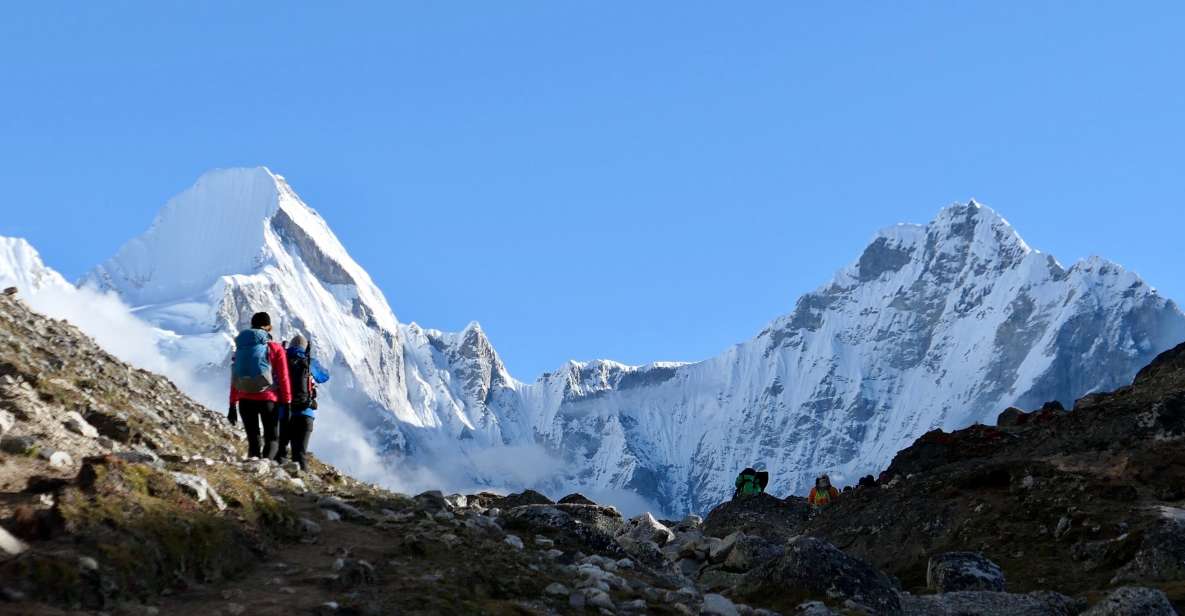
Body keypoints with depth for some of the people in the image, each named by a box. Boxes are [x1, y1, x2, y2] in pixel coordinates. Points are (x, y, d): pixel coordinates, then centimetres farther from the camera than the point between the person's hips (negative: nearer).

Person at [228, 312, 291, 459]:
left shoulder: (240, 348, 9)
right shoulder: (275, 348, -1)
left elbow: (234, 379, 11)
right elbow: (283, 378, -4)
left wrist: (232, 405, 16)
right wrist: (287, 403, 1)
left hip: (245, 400, 3)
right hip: (267, 399, -3)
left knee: (253, 441, 12)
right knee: (272, 440, 6)